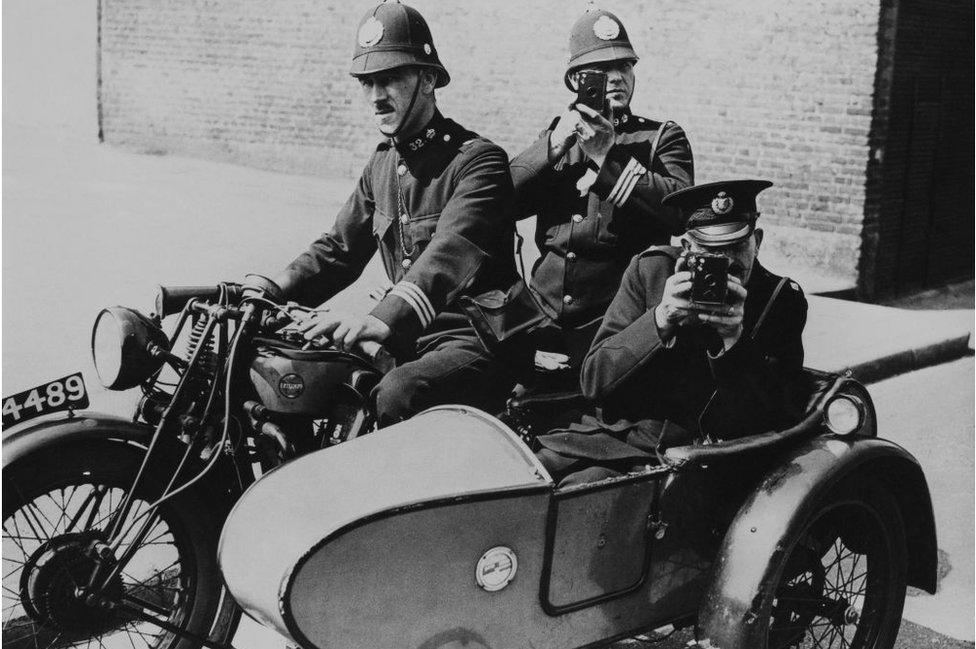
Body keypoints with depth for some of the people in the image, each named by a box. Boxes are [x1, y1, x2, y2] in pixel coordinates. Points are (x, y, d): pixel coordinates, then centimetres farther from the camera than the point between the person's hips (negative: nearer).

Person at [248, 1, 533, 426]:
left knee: (396, 396, -34)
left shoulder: (477, 160, -13)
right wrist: (273, 290, -2)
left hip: (479, 342, -8)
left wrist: (382, 320, -45)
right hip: (410, 337, 8)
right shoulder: (383, 162, 15)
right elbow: (341, 247, 17)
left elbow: (450, 255, -29)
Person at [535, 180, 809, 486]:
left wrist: (735, 341, -21)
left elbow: (786, 419, -8)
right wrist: (660, 320, -19)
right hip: (619, 434, 3)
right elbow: (593, 380, -4)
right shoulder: (650, 269, 2)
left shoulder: (782, 300, -1)